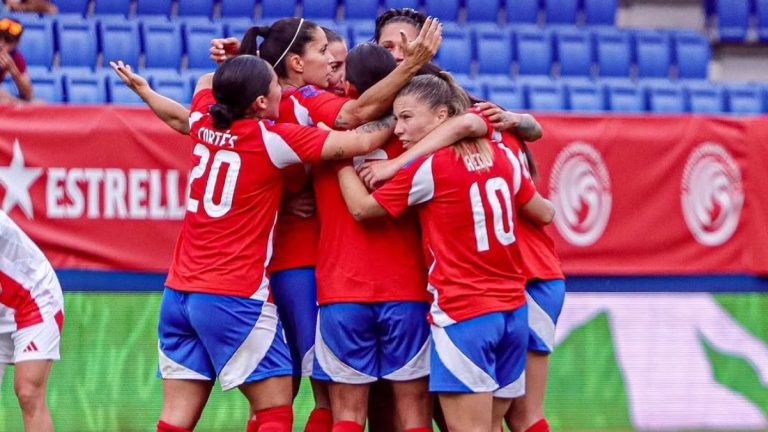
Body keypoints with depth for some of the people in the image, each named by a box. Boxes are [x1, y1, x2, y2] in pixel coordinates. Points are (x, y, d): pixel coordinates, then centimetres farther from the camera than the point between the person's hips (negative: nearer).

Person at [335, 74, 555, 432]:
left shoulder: (429, 167, -10)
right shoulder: (502, 157, 7)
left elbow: (361, 208, -2)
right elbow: (544, 214, 20)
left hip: (463, 314, -7)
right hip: (512, 311, 7)